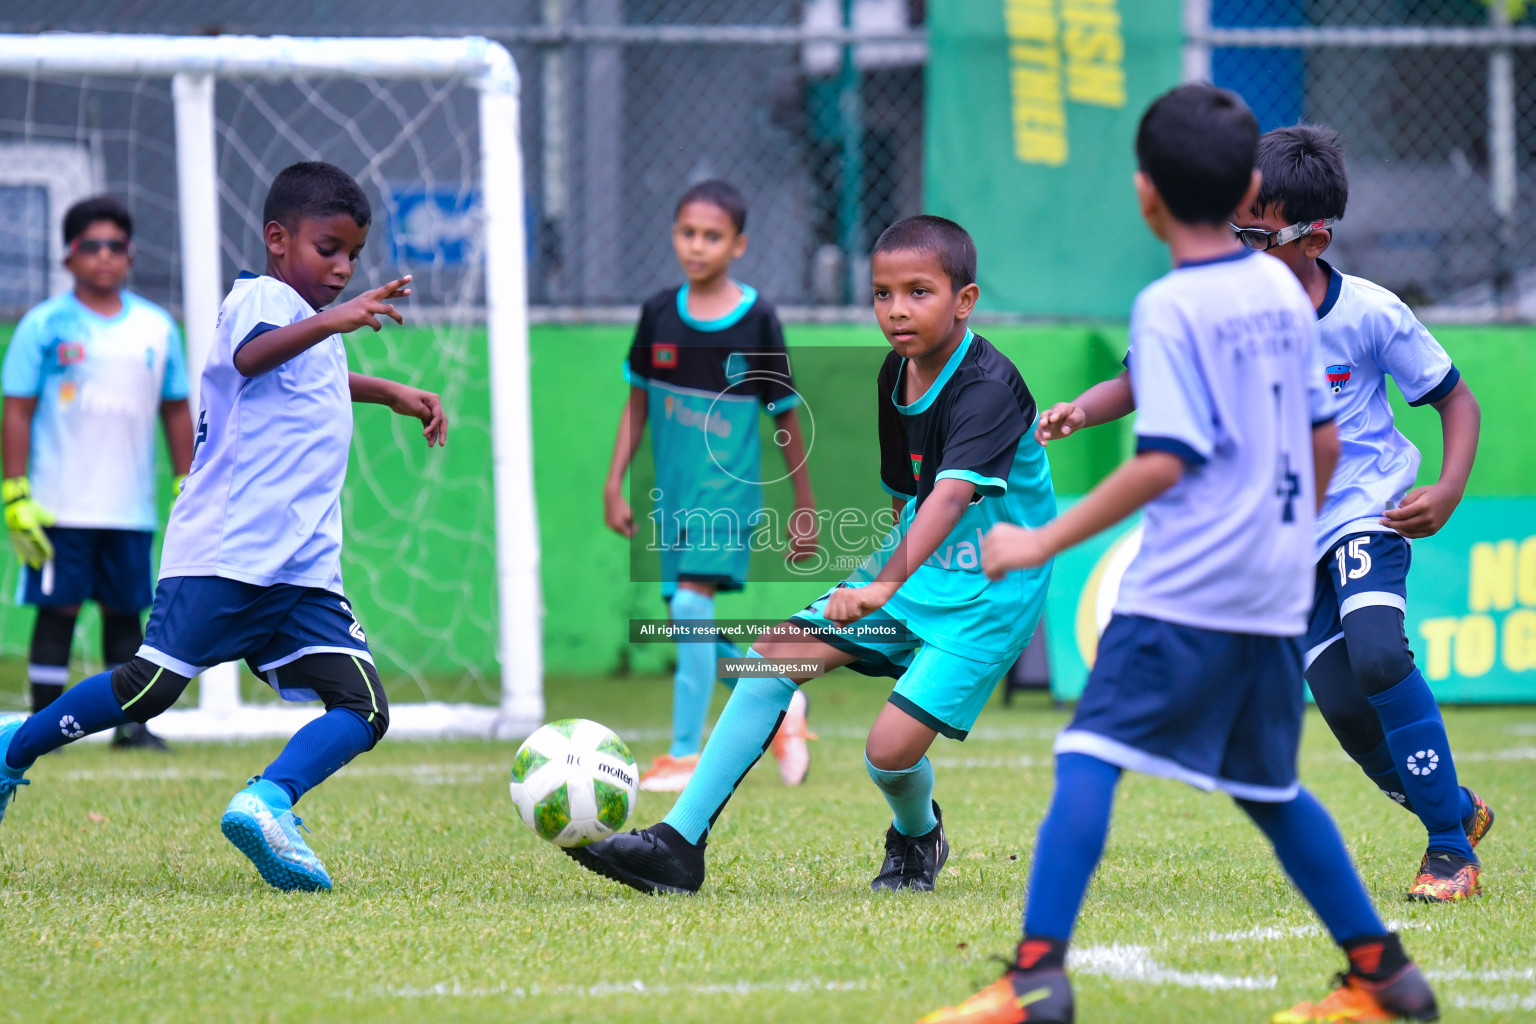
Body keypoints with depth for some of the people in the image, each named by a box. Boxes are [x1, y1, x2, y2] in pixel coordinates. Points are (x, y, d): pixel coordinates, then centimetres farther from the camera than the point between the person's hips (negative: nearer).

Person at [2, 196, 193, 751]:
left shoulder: (157, 327, 9)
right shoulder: (45, 325, -2)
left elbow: (176, 410, 15)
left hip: (131, 507, 3)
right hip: (59, 505, -3)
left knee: (125, 610, 6)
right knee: (57, 608, -3)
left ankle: (132, 722, 10)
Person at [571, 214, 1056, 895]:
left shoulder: (987, 389, -25)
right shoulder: (894, 375, 2)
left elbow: (951, 495, -40)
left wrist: (886, 586, -52)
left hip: (989, 593, -8)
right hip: (914, 565, 8)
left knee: (891, 749, -18)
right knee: (777, 653, -5)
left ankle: (917, 835, 20)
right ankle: (679, 844, -3)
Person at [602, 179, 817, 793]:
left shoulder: (756, 321, -6)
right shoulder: (659, 314, 3)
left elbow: (785, 417, 1)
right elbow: (637, 402, 11)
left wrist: (804, 508, 4)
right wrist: (614, 485, 6)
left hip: (729, 487, -5)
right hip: (672, 491, 5)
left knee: (692, 601, -19)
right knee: (689, 621, 6)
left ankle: (687, 754, -16)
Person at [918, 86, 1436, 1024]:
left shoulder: (1169, 309, -11)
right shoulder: (1282, 289, 10)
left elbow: (1166, 461, -17)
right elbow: (1324, 439, 15)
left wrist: (1047, 542, -14)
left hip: (1184, 592, -8)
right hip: (1277, 592, 8)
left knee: (1090, 758, -11)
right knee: (1270, 788, 19)